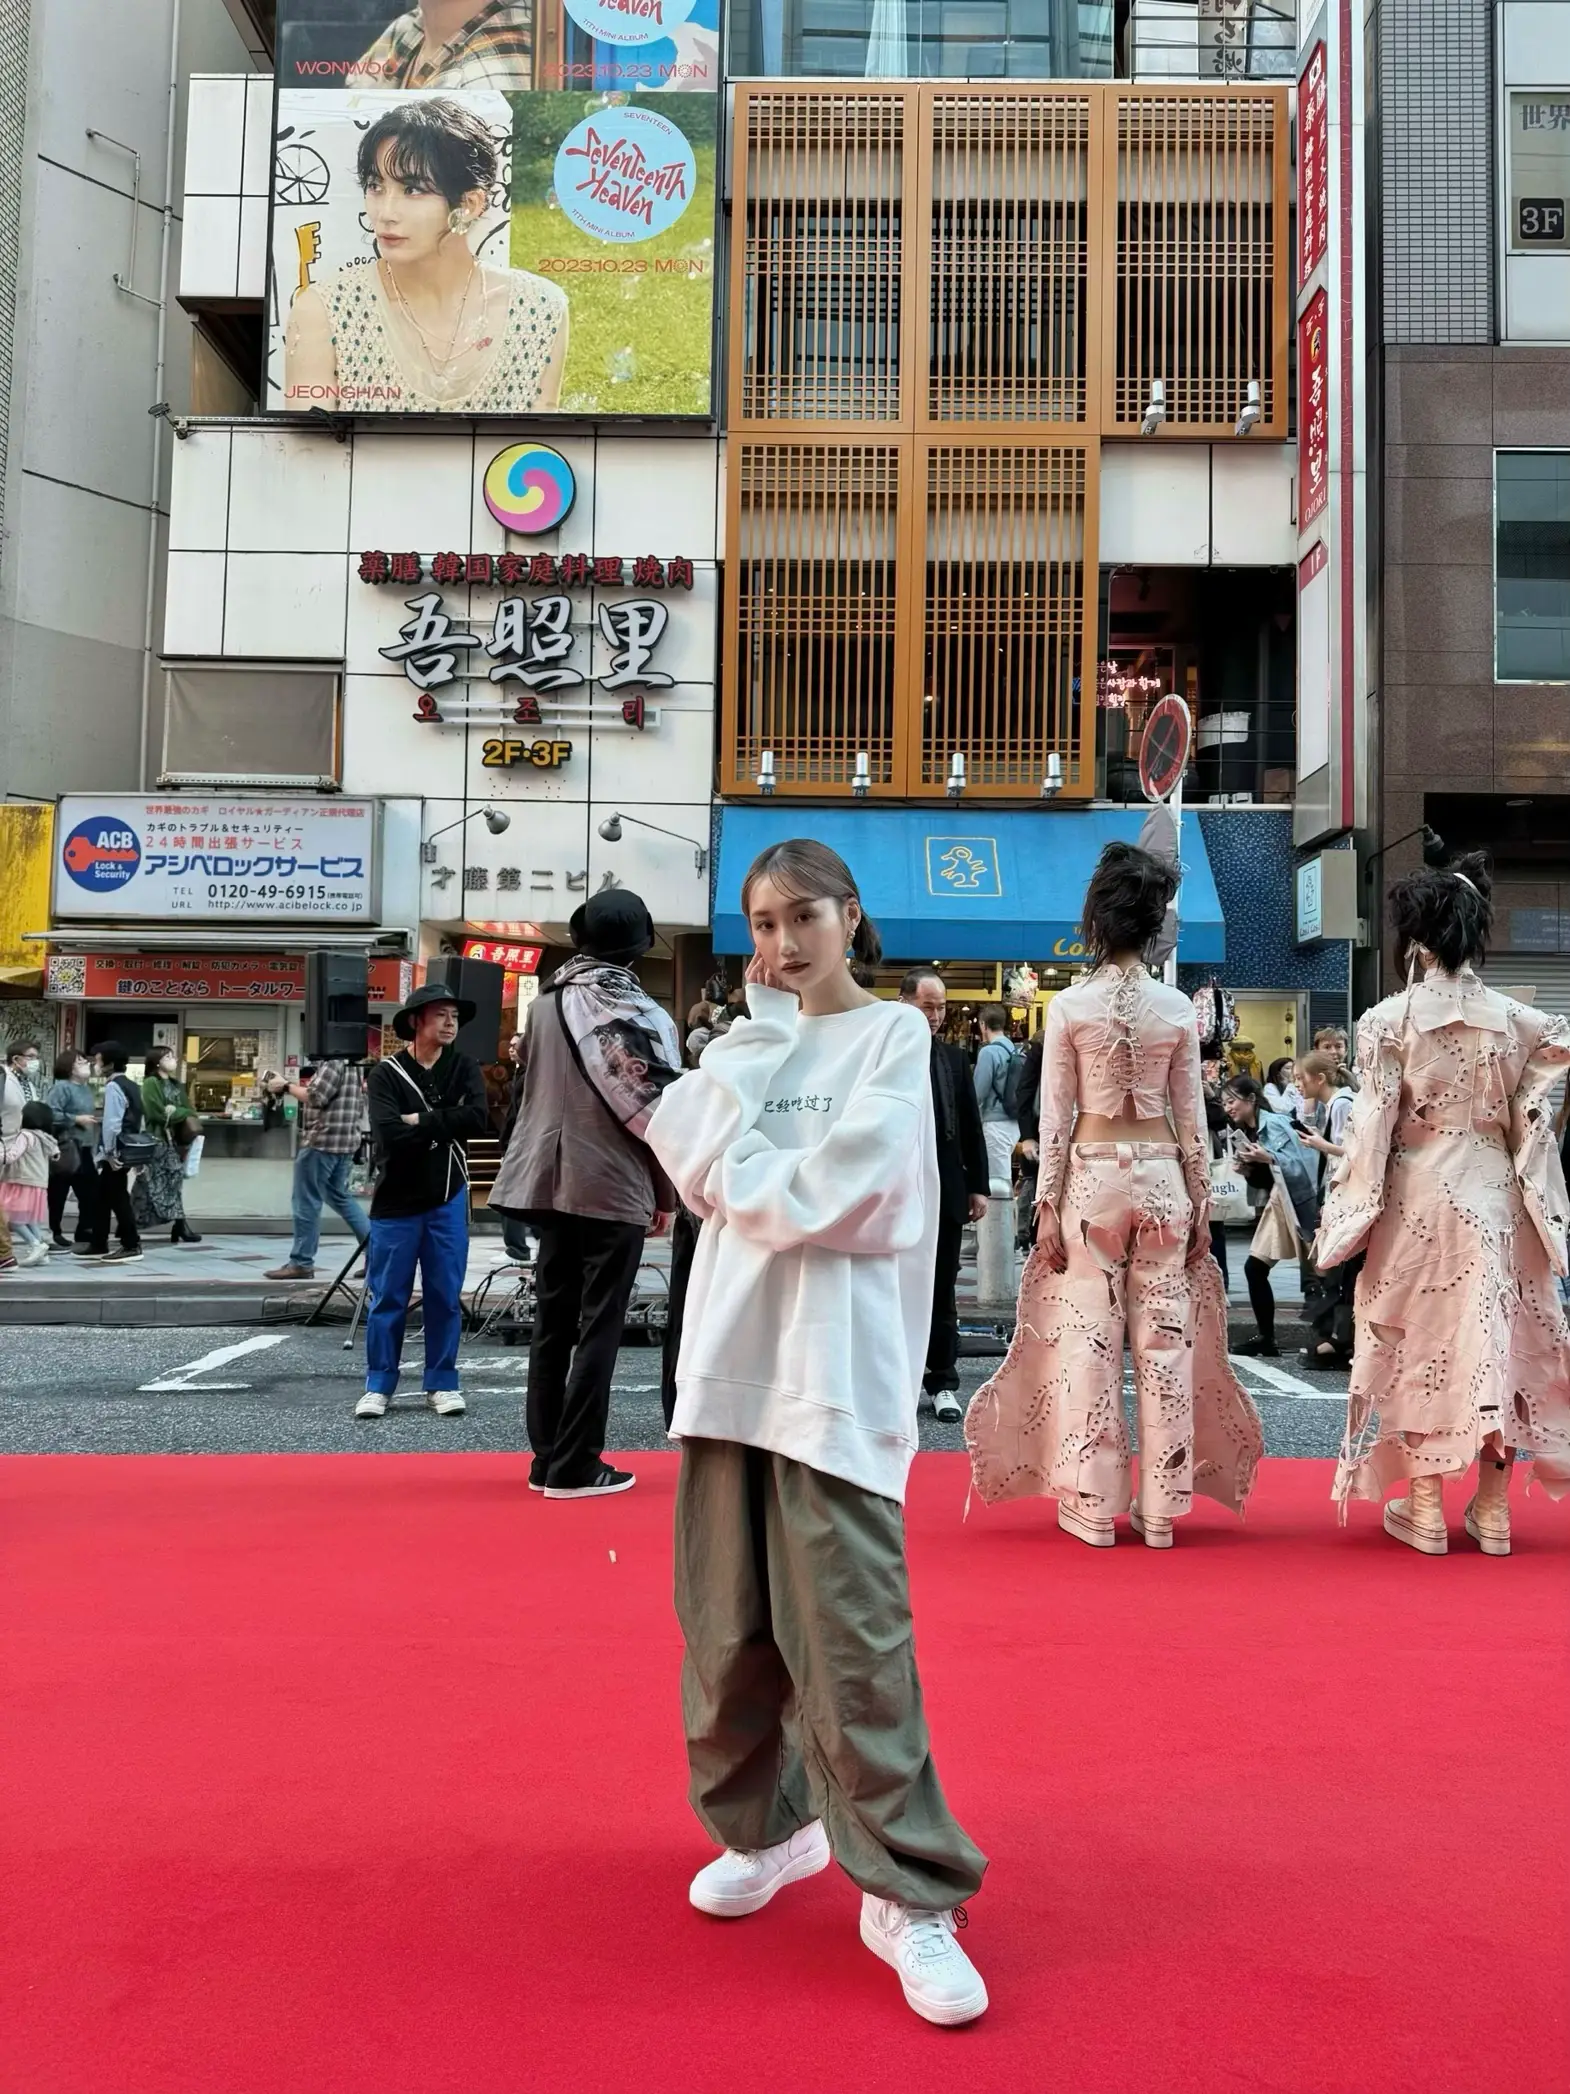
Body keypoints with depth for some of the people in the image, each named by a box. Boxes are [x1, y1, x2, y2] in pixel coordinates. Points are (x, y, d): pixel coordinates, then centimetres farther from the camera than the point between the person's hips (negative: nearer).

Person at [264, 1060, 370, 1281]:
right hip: (344, 1141, 10)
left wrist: (286, 1086, -9)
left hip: (322, 1140, -10)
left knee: (306, 1202, -3)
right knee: (339, 1196, 18)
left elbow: (316, 1097, -20)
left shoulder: (333, 1062, -13)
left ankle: (301, 1262, 2)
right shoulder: (349, 1062, 18)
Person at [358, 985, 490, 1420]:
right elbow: (389, 1137, -18)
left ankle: (442, 1383, 17)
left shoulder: (465, 1068, 3)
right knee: (387, 1298, 4)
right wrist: (443, 1126, -12)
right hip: (396, 1202, -2)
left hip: (448, 1199, 2)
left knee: (445, 1296, 6)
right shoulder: (386, 1074, -4)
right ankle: (378, 1385, 14)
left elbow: (478, 1119, -14)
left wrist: (422, 1121, -13)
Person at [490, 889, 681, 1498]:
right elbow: (656, 1112, -10)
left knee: (553, 1322, 12)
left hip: (550, 1183, 5)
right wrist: (666, 1194, 0)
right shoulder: (640, 1015, -12)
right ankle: (575, 1465, 3)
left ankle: (546, 1457, 18)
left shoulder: (546, 1002, 4)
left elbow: (533, 1088, 10)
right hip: (614, 1189, -5)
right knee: (599, 1327, 2)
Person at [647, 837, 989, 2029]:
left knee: (853, 1639, -7)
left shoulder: (894, 1034, -1)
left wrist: (749, 1179, -3)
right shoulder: (751, 1041, 16)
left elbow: (849, 1191, -14)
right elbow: (692, 1159, -1)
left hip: (837, 1372, -6)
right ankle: (765, 1825, 31)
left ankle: (910, 1896, 5)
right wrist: (762, 1027, -4)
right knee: (727, 1625, 11)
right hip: (729, 1357, 6)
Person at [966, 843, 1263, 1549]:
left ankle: (1093, 1507, 9)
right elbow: (1192, 1118, 4)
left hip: (1092, 1179, -2)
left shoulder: (1068, 1006, -5)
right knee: (1165, 1339, 7)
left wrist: (1047, 1207, 1)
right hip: (1162, 1178, 2)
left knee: (1088, 1339, 4)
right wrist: (1200, 1204, 11)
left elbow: (1055, 1117, -4)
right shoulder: (1178, 1008, 1)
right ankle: (1159, 1508, 13)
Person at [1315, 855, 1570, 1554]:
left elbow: (1373, 1127, -10)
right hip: (1494, 1199, 3)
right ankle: (1493, 1510, 18)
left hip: (1416, 1199, -3)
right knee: (1495, 1338, 12)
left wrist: (1343, 1216, -3)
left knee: (1419, 1342, 7)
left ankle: (1425, 1510, 13)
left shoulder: (1390, 1019, -10)